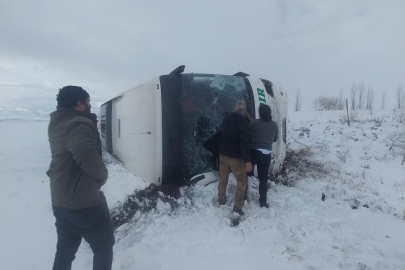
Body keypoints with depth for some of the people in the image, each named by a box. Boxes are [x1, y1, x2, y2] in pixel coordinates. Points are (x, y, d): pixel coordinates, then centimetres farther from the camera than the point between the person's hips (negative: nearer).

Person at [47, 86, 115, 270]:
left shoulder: (57, 124, 9)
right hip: (84, 202, -9)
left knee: (65, 249, 22)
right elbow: (86, 154, -38)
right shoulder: (79, 123, -20)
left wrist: (91, 122, 13)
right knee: (104, 247, 11)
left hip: (60, 201, 9)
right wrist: (103, 174, -19)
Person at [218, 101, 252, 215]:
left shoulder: (226, 119, 3)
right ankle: (238, 206, 6)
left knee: (223, 178, 19)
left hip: (223, 154, 6)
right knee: (242, 181, 7)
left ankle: (221, 200, 32)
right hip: (236, 156, -6)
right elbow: (244, 143, -22)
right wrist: (248, 160, -21)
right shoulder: (243, 123, -17)